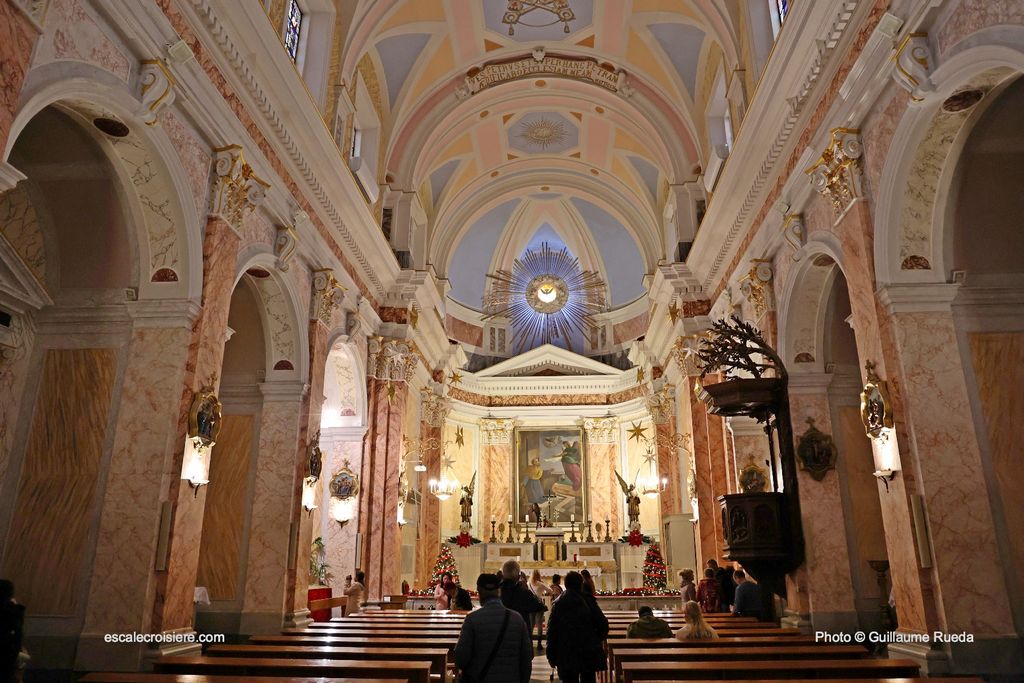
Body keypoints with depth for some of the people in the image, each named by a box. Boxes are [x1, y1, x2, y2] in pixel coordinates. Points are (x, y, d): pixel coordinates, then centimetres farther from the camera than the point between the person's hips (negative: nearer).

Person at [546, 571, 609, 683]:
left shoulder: (558, 604, -1)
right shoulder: (588, 601, -7)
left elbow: (552, 631, 0)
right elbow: (602, 623, -9)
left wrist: (551, 655, 7)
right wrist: (599, 639, 11)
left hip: (566, 655, 1)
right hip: (589, 653, -1)